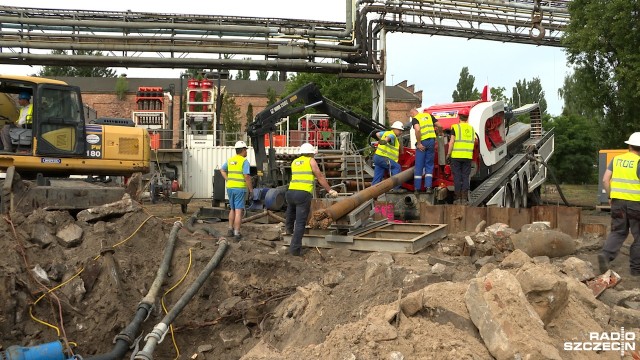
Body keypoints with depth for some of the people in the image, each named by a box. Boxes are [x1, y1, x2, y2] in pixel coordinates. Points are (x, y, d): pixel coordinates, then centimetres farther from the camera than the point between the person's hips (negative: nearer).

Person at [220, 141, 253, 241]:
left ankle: (230, 230, 24)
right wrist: (251, 189, -9)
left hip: (230, 187, 7)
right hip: (240, 188, -7)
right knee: (238, 211, -5)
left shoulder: (230, 160, 10)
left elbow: (222, 170, 23)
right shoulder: (244, 161, -11)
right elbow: (247, 176, -18)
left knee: (233, 209, 21)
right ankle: (237, 233, -6)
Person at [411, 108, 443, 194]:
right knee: (429, 165, 11)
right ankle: (428, 187, 1)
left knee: (419, 166, 5)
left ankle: (417, 189, 8)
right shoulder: (428, 115, 14)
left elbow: (417, 130, -20)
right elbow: (439, 126, 11)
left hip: (422, 143, -4)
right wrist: (440, 132, 32)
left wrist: (419, 143, -13)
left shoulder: (415, 119, -1)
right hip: (431, 141, 4)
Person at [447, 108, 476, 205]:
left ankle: (457, 198, 2)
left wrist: (448, 154, -3)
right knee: (465, 177, 6)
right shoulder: (471, 128, 10)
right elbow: (473, 142, 13)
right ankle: (464, 198, 4)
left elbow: (451, 142, -8)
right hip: (467, 156, 3)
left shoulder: (455, 127, -4)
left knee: (457, 177, 1)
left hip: (456, 156, -3)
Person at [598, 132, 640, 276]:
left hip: (618, 201, 4)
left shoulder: (616, 159, 5)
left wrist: (610, 196, 14)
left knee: (618, 232, 13)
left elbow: (605, 180, 4)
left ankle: (606, 254, -10)